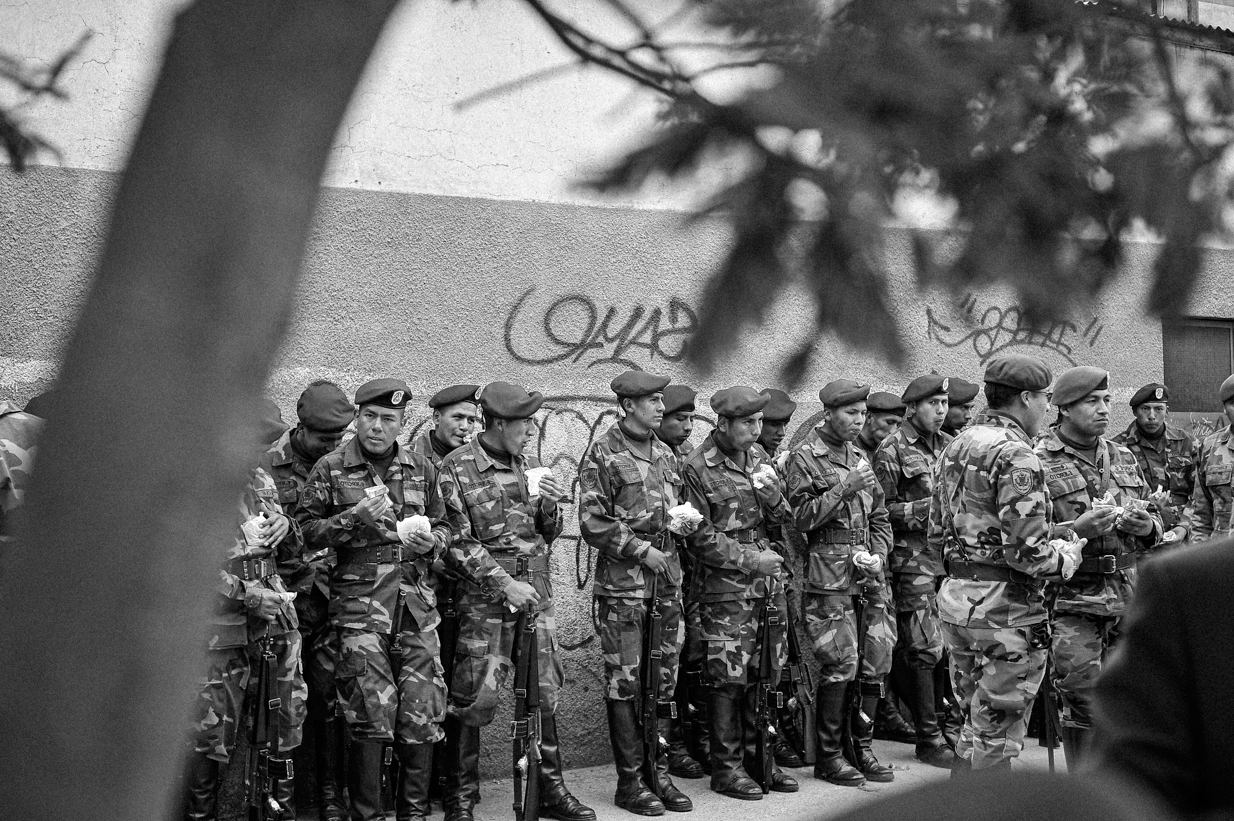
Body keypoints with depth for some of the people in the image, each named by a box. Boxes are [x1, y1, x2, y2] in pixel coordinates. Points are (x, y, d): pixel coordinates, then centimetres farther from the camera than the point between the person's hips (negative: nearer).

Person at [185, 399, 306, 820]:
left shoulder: (263, 482, 14)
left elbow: (290, 553, 22)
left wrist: (286, 527, -1)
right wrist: (244, 591, -19)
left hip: (275, 616, 6)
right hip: (221, 623, -6)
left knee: (288, 718, 10)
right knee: (211, 729, -3)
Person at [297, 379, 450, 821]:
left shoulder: (422, 469, 13)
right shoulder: (331, 469, 2)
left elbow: (442, 525, 22)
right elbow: (304, 531, 0)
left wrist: (431, 541, 0)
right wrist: (353, 519, -14)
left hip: (418, 602, 4)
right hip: (360, 602, -3)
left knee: (423, 712, 2)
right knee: (371, 715, -6)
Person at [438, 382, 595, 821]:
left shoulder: (529, 464, 11)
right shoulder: (457, 468, -6)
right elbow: (457, 543, -9)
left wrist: (551, 504, -3)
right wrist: (505, 582, -15)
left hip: (537, 593, 5)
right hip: (485, 600, -5)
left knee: (545, 694, 8)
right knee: (474, 701, -4)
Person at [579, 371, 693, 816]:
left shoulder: (665, 455, 14)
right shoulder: (602, 454, -6)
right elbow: (592, 523, -11)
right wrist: (642, 551, -13)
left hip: (667, 581, 6)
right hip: (622, 583, -6)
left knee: (664, 680, 9)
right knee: (625, 683, -1)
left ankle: (659, 772, 18)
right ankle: (630, 781, 7)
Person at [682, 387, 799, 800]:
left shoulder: (757, 455, 10)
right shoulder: (699, 467, -9)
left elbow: (782, 516, 11)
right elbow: (700, 536, -9)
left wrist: (770, 492, -10)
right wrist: (750, 559, -13)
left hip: (768, 579, 6)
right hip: (726, 584, -6)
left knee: (766, 673, 10)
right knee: (728, 677, -3)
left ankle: (758, 756, 21)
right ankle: (726, 767, 7)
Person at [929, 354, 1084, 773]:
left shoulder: (956, 446, 11)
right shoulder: (1016, 457, -16)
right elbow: (1027, 551, -23)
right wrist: (1066, 554, -2)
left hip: (954, 599, 9)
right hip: (1005, 610, -8)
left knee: (975, 723, 20)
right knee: (994, 737, 2)